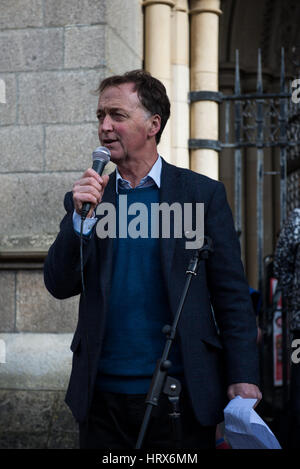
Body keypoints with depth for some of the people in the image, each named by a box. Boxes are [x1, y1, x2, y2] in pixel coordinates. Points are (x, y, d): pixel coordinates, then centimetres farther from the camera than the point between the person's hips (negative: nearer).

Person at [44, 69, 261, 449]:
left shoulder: (203, 193, 1)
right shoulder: (84, 198, 8)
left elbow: (232, 295, -2)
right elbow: (59, 286, 2)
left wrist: (243, 379, -10)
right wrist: (83, 216, -13)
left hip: (181, 396, -2)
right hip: (102, 397, 2)